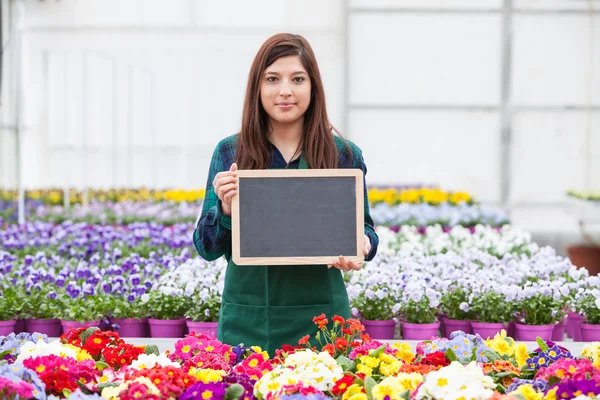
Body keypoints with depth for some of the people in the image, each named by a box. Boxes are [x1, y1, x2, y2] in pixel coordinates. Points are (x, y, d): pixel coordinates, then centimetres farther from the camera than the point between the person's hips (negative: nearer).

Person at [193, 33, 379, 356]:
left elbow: (363, 228, 9)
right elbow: (207, 248, 4)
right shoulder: (229, 153, 3)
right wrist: (226, 209, -16)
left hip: (320, 319, 0)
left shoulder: (343, 155, 2)